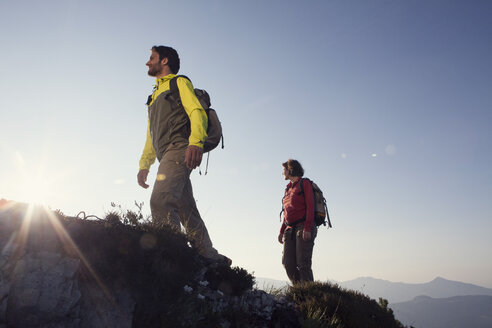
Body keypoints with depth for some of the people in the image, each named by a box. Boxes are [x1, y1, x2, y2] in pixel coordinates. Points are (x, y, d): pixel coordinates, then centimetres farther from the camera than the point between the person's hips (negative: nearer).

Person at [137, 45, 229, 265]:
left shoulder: (179, 82, 10)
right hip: (167, 156, 8)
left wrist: (195, 142, -27)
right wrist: (144, 165, 18)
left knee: (160, 200, -26)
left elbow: (197, 112, -8)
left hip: (178, 148, -8)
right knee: (187, 211, 2)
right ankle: (210, 257, 4)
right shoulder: (155, 95, 34)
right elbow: (151, 135, 30)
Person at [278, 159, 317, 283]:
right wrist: (282, 231, 14)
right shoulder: (288, 188, 22)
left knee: (303, 263, -10)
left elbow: (310, 207, -8)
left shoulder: (304, 183, 2)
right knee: (287, 262, -2)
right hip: (290, 229, 7)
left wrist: (307, 229, -18)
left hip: (303, 227, -7)